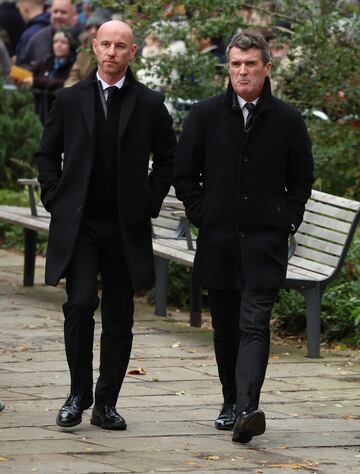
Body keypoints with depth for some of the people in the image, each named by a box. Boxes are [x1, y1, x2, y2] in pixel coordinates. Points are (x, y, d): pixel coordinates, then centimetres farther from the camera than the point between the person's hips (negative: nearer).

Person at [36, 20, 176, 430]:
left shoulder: (149, 104, 4)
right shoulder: (70, 100, 5)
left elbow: (167, 157, 12)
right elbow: (47, 154, 12)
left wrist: (150, 202, 3)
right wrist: (56, 198, 1)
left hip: (126, 226, 1)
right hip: (78, 224, -1)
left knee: (119, 318, 4)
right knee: (80, 305, -15)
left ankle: (106, 404, 13)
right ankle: (78, 394, 1)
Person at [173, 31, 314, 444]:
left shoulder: (287, 120, 2)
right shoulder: (206, 115, 3)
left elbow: (301, 178, 11)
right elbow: (184, 173, 10)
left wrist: (286, 221, 2)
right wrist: (203, 215, 3)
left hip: (265, 241, -2)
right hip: (218, 240, 2)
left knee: (254, 326, -13)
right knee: (225, 327, 11)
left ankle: (247, 409, -24)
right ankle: (231, 402, 23)